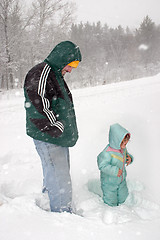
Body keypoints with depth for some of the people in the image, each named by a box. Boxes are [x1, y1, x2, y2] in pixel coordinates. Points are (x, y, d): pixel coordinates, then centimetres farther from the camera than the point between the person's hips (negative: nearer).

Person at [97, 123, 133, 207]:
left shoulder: (123, 148, -7)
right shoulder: (107, 153, -33)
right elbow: (102, 166, -32)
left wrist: (129, 158, -9)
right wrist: (114, 171, -35)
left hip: (121, 180, 7)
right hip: (109, 182, -7)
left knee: (123, 196, 24)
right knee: (111, 201, 12)